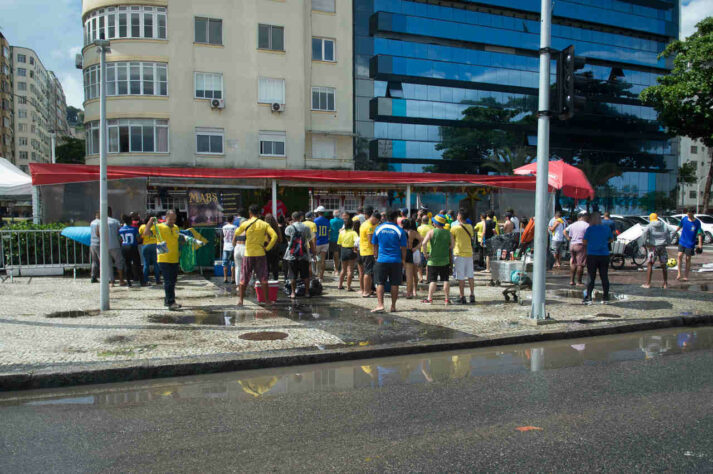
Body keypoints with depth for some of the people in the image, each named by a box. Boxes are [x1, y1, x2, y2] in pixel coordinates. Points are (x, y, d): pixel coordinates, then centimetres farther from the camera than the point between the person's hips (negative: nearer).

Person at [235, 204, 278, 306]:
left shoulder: (245, 224, -3)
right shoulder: (264, 224, -1)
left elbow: (236, 233, 12)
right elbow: (274, 236, -12)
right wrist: (267, 247, -4)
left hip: (248, 254, 0)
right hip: (260, 254, 0)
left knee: (244, 278, 9)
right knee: (263, 278, 5)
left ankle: (241, 299, 11)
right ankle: (267, 299, 6)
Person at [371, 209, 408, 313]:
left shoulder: (378, 229, 3)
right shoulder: (399, 230, -3)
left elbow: (375, 245, 10)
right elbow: (403, 248, -1)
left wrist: (376, 257, 20)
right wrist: (403, 260, 10)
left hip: (381, 260, 1)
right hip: (396, 261, -1)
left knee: (380, 283, 3)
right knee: (394, 284, 8)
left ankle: (380, 305, -8)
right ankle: (393, 306, 13)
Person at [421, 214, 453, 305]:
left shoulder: (432, 232, -8)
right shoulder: (448, 232, 3)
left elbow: (424, 243, -18)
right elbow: (452, 245, 6)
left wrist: (425, 254, -7)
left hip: (433, 260, -2)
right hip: (445, 260, 2)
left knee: (433, 280, 2)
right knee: (446, 280, 6)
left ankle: (430, 299, 5)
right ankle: (447, 299, 6)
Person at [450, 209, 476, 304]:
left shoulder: (454, 228, -9)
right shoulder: (470, 227, 4)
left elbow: (452, 243, -6)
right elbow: (471, 239, 13)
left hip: (459, 254, -4)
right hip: (469, 253, 4)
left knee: (461, 277, 0)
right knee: (470, 276, 12)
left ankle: (462, 297, 1)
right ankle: (472, 295, 13)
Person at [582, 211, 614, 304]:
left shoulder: (590, 229, -9)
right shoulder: (607, 228, 2)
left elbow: (584, 242, -4)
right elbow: (611, 239, 16)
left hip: (592, 255, -3)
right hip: (604, 255, 3)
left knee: (591, 277, 1)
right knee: (604, 277, 9)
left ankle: (588, 298, -2)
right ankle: (605, 298, 13)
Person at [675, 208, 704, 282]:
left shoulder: (697, 222, -9)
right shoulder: (684, 219, -2)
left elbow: (699, 233, -7)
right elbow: (679, 227, 14)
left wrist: (700, 244, -11)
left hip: (690, 244, -2)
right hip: (682, 242, 2)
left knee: (688, 259, 3)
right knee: (680, 255, -11)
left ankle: (686, 276, 12)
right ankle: (679, 274, -2)